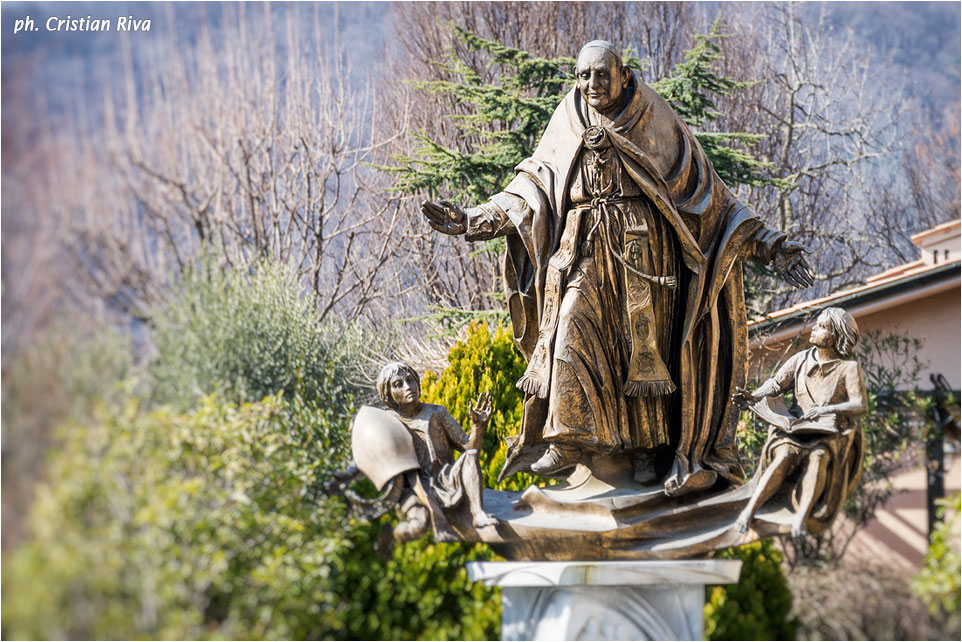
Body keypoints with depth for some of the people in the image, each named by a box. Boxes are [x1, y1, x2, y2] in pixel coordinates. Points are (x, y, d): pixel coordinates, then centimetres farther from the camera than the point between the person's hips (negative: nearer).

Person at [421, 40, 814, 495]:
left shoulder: (657, 128, 4)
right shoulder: (566, 134, 11)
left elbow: (711, 199, 5)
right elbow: (528, 194, 12)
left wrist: (769, 245, 0)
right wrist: (473, 220, 0)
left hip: (643, 257, -1)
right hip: (585, 256, 1)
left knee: (643, 350, -3)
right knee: (570, 334, -17)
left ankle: (645, 447, 5)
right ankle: (568, 441, -15)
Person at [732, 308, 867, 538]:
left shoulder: (848, 368, 1)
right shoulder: (800, 360, 14)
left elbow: (861, 405, -9)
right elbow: (776, 384, 6)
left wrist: (827, 409, -25)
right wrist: (753, 397, -16)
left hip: (832, 433, -3)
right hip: (797, 428, 3)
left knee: (818, 457, -37)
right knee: (784, 456, -31)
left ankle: (802, 515, -54)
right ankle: (749, 510, -44)